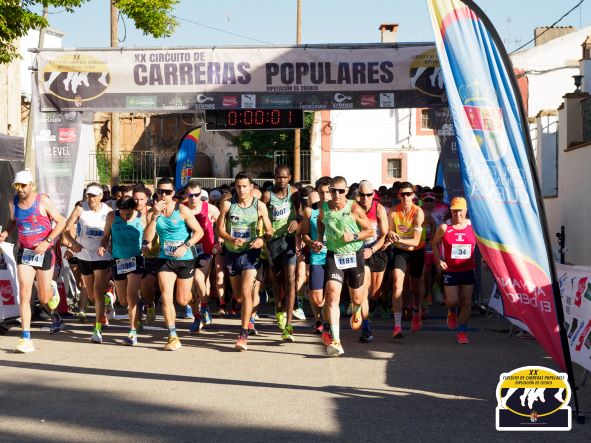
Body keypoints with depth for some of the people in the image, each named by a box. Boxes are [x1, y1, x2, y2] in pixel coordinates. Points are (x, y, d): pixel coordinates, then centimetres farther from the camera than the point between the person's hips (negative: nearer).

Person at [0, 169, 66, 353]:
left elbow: (61, 221, -7)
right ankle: (26, 339, -10)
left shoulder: (42, 200, -11)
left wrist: (47, 241, -17)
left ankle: (53, 290, 44)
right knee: (24, 295, -10)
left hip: (44, 253, -3)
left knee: (44, 298, 5)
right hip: (24, 253, 3)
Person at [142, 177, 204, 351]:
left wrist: (185, 246, -19)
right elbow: (148, 238, -11)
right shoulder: (153, 212, -1)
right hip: (165, 259, 2)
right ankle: (173, 337, -3)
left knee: (182, 300, 7)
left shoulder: (182, 210, -9)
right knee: (166, 297, -11)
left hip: (185, 260, -2)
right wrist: (155, 215, -19)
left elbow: (199, 231, -6)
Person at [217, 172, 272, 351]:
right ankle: (248, 316, 47)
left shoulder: (259, 206, -4)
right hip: (232, 253, 3)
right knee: (238, 296, 14)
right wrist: (232, 239, -19)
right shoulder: (227, 204, -3)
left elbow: (269, 230, 0)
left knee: (246, 292, -17)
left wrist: (262, 239, -21)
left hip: (250, 253, -3)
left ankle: (244, 335, -17)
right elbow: (219, 228, -1)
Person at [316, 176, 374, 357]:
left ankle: (356, 313, 56)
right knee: (332, 294, -19)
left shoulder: (354, 209, -13)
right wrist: (319, 240, 7)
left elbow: (370, 231, -5)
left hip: (354, 255, -1)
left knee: (356, 297, 15)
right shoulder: (324, 208, -4)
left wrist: (354, 237, -21)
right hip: (333, 255, 1)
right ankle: (336, 342, -24)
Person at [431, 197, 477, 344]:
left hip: (468, 270, 1)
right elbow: (435, 243, 8)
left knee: (466, 302, 1)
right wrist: (439, 260, -3)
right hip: (450, 270, -1)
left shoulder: (472, 226, -2)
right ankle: (451, 313, 33)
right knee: (452, 301, -4)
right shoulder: (444, 228, -5)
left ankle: (462, 332, 12)